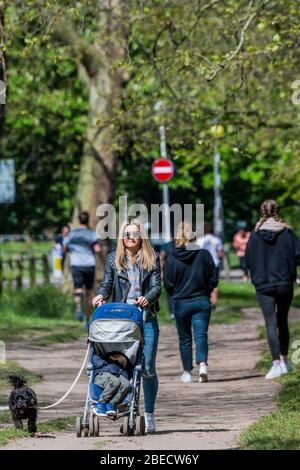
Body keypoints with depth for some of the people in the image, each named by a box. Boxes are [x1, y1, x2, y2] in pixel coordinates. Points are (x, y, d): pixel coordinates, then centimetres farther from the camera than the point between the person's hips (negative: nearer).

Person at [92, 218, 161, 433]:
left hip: (146, 318, -1)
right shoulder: (114, 258, 10)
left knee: (148, 368, -2)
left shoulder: (152, 259, 7)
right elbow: (107, 283, 5)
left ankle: (149, 414, 7)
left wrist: (147, 298, -21)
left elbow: (156, 286, -1)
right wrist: (101, 296, -17)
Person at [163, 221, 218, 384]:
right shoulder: (204, 254, -7)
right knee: (201, 335, 1)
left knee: (184, 338, 12)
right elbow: (213, 279, -1)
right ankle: (202, 365, -22)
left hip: (180, 303, 0)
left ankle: (187, 372, 16)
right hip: (202, 302, 0)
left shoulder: (172, 257, -11)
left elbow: (168, 284, -6)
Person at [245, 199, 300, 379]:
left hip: (264, 285, -1)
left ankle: (277, 363, -14)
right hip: (285, 284, 1)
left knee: (271, 324, -3)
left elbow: (248, 262, 1)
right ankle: (284, 360, 23)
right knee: (283, 321, 17)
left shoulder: (255, 235, -4)